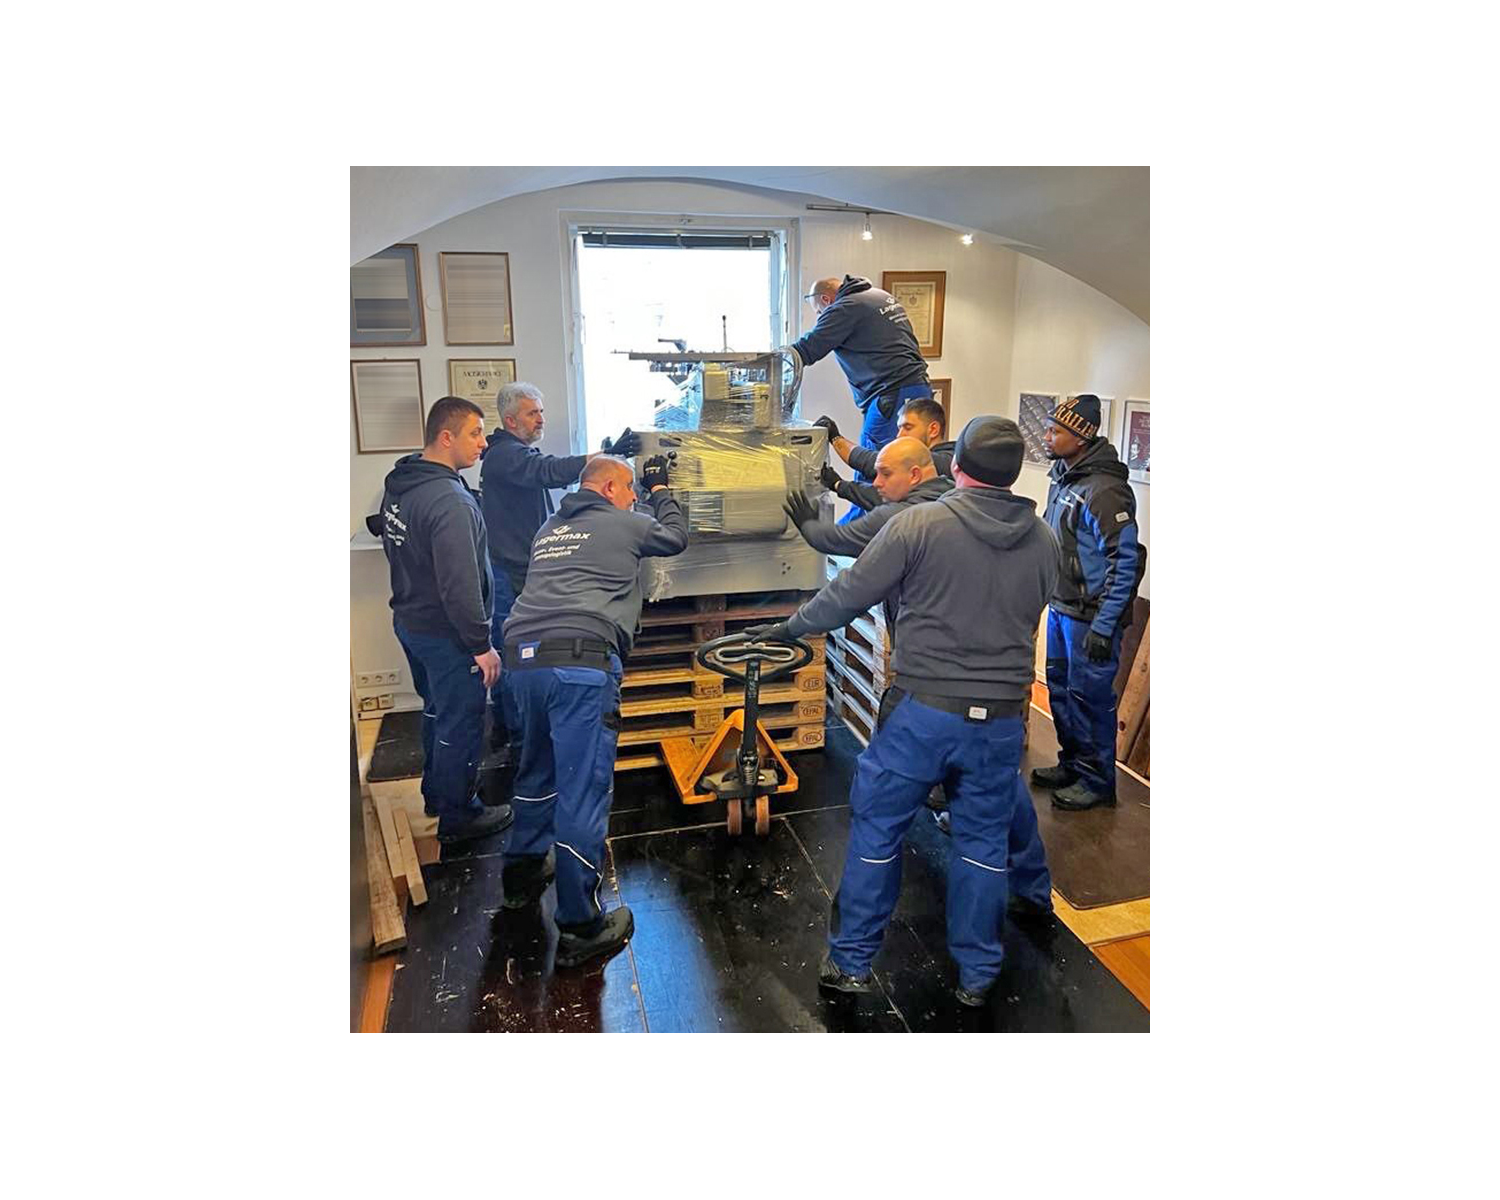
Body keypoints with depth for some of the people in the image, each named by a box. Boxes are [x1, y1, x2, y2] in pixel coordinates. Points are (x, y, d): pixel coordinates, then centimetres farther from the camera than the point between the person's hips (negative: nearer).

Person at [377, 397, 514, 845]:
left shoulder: (398, 484, 3)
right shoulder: (450, 502, -28)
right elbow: (460, 585, -29)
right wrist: (482, 646, -22)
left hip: (410, 620, 10)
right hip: (446, 633, -10)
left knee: (436, 711, 25)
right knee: (461, 723, 6)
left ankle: (436, 793, 43)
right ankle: (457, 816, 21)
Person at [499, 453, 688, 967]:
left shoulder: (549, 529, 26)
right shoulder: (624, 524, 9)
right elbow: (676, 537, 27)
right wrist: (660, 488, 41)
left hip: (522, 657, 8)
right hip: (581, 662, -7)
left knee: (537, 769, 26)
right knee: (584, 789, -3)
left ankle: (523, 872, 43)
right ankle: (579, 928, 5)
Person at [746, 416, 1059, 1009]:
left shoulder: (919, 524, -11)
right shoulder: (1044, 542, 2)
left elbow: (848, 593, -7)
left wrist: (789, 626, 8)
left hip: (922, 710, -4)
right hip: (1002, 720, 4)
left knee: (876, 828, 11)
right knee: (985, 839, 16)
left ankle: (851, 961, 22)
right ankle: (977, 974, 30)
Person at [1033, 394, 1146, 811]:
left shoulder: (1105, 491, -21)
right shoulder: (1062, 476, 7)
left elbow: (1125, 562, -21)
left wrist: (1104, 626, -22)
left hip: (1090, 616, -9)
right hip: (1061, 607, 9)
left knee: (1089, 696, 2)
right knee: (1060, 687, 19)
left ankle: (1096, 781, 19)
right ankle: (1072, 764, 36)